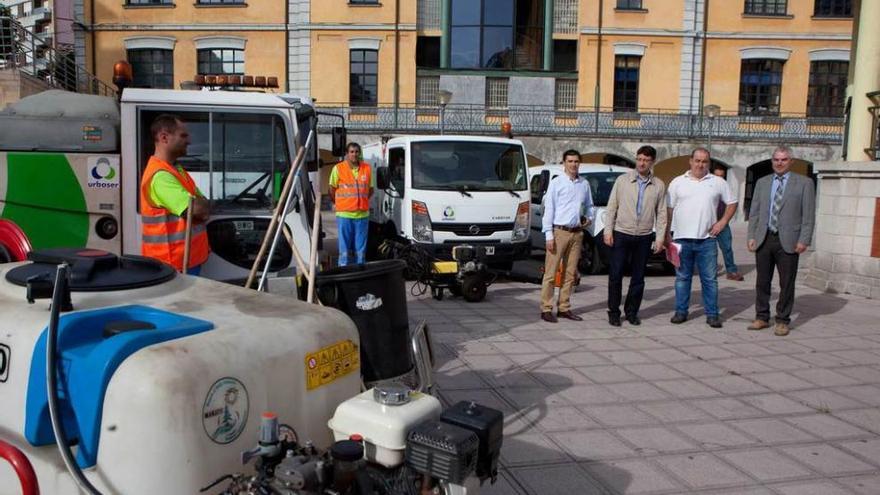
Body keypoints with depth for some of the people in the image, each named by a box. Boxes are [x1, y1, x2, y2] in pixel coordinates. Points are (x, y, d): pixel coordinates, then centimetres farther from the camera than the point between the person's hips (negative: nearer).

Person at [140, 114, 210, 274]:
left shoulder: (176, 169, 14)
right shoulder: (160, 176, -19)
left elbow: (204, 206, 14)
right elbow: (196, 208, -25)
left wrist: (202, 209, -9)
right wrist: (201, 204, -3)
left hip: (189, 259, 10)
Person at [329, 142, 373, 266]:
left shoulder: (367, 168, 6)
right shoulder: (338, 168, -2)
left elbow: (370, 189, 16)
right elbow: (332, 190, 6)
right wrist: (339, 204, 11)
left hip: (362, 214, 3)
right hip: (344, 214, -3)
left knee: (361, 249, 9)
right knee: (344, 249, 2)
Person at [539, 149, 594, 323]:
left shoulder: (584, 184, 11)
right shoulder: (556, 183, -3)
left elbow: (589, 205, 26)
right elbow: (548, 209, -5)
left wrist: (588, 217, 6)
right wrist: (549, 235, -11)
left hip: (577, 233, 5)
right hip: (559, 231, -5)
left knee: (570, 273, 9)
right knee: (551, 272, -4)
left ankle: (564, 308, 17)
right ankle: (546, 309, 1)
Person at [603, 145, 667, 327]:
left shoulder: (658, 186, 6)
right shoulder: (623, 180, 1)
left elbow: (661, 213, 7)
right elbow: (611, 207, 2)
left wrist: (660, 238, 1)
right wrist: (608, 230, -5)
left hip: (644, 237, 2)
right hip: (621, 234, -2)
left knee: (638, 277, 7)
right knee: (615, 275, -1)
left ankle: (631, 312, 19)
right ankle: (614, 312, 9)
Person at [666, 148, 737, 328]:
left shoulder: (717, 183, 7)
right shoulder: (677, 182, 5)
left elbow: (732, 203, 15)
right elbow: (669, 209, 5)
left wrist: (722, 222, 2)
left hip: (707, 239, 0)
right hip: (682, 238, 0)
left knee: (710, 279, 3)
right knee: (682, 277, 8)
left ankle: (712, 315, 11)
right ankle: (681, 311, 17)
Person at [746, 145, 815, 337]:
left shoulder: (804, 183, 3)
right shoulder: (762, 183, 13)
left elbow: (809, 215, -2)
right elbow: (754, 212, 12)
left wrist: (804, 240, -9)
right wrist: (752, 236, 4)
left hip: (788, 241, -3)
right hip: (764, 240, 3)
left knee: (786, 283, 3)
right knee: (762, 281, 8)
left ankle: (783, 321, 13)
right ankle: (762, 317, 19)